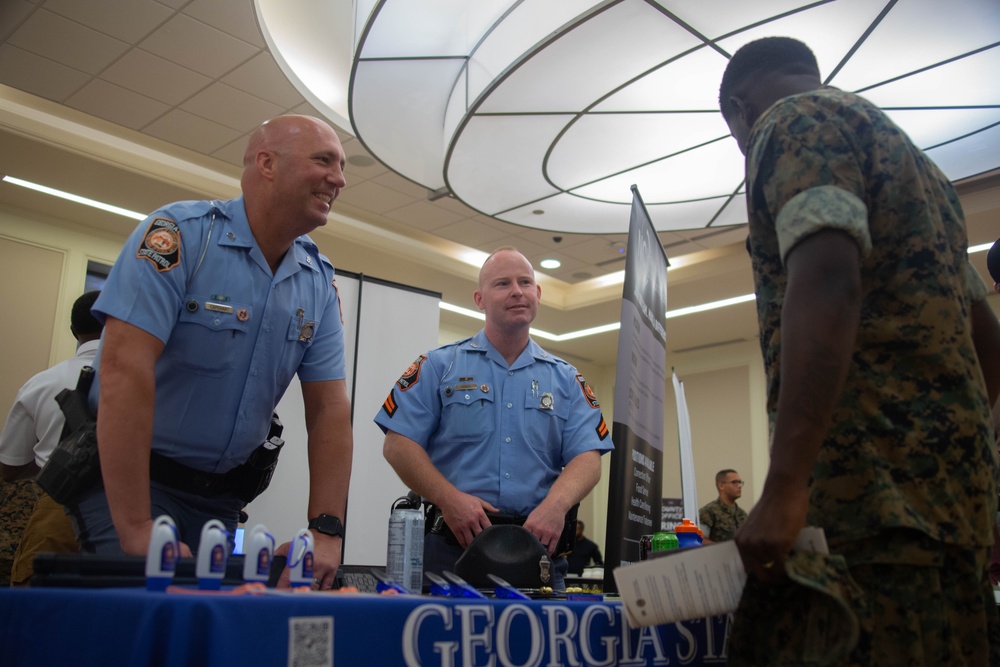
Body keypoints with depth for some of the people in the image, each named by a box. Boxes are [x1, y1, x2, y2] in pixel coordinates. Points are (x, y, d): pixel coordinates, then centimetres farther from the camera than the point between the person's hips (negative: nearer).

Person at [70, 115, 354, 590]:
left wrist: (325, 531, -13)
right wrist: (138, 532, -29)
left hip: (222, 493, 5)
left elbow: (329, 408, -2)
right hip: (127, 477, -5)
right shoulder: (180, 234, -17)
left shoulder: (320, 282, 0)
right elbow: (125, 370, -26)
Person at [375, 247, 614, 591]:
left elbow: (587, 456, 2)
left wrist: (556, 504, -18)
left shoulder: (566, 379, 13)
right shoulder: (439, 366, 7)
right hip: (451, 546, -1)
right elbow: (398, 444, -1)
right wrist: (449, 498, -15)